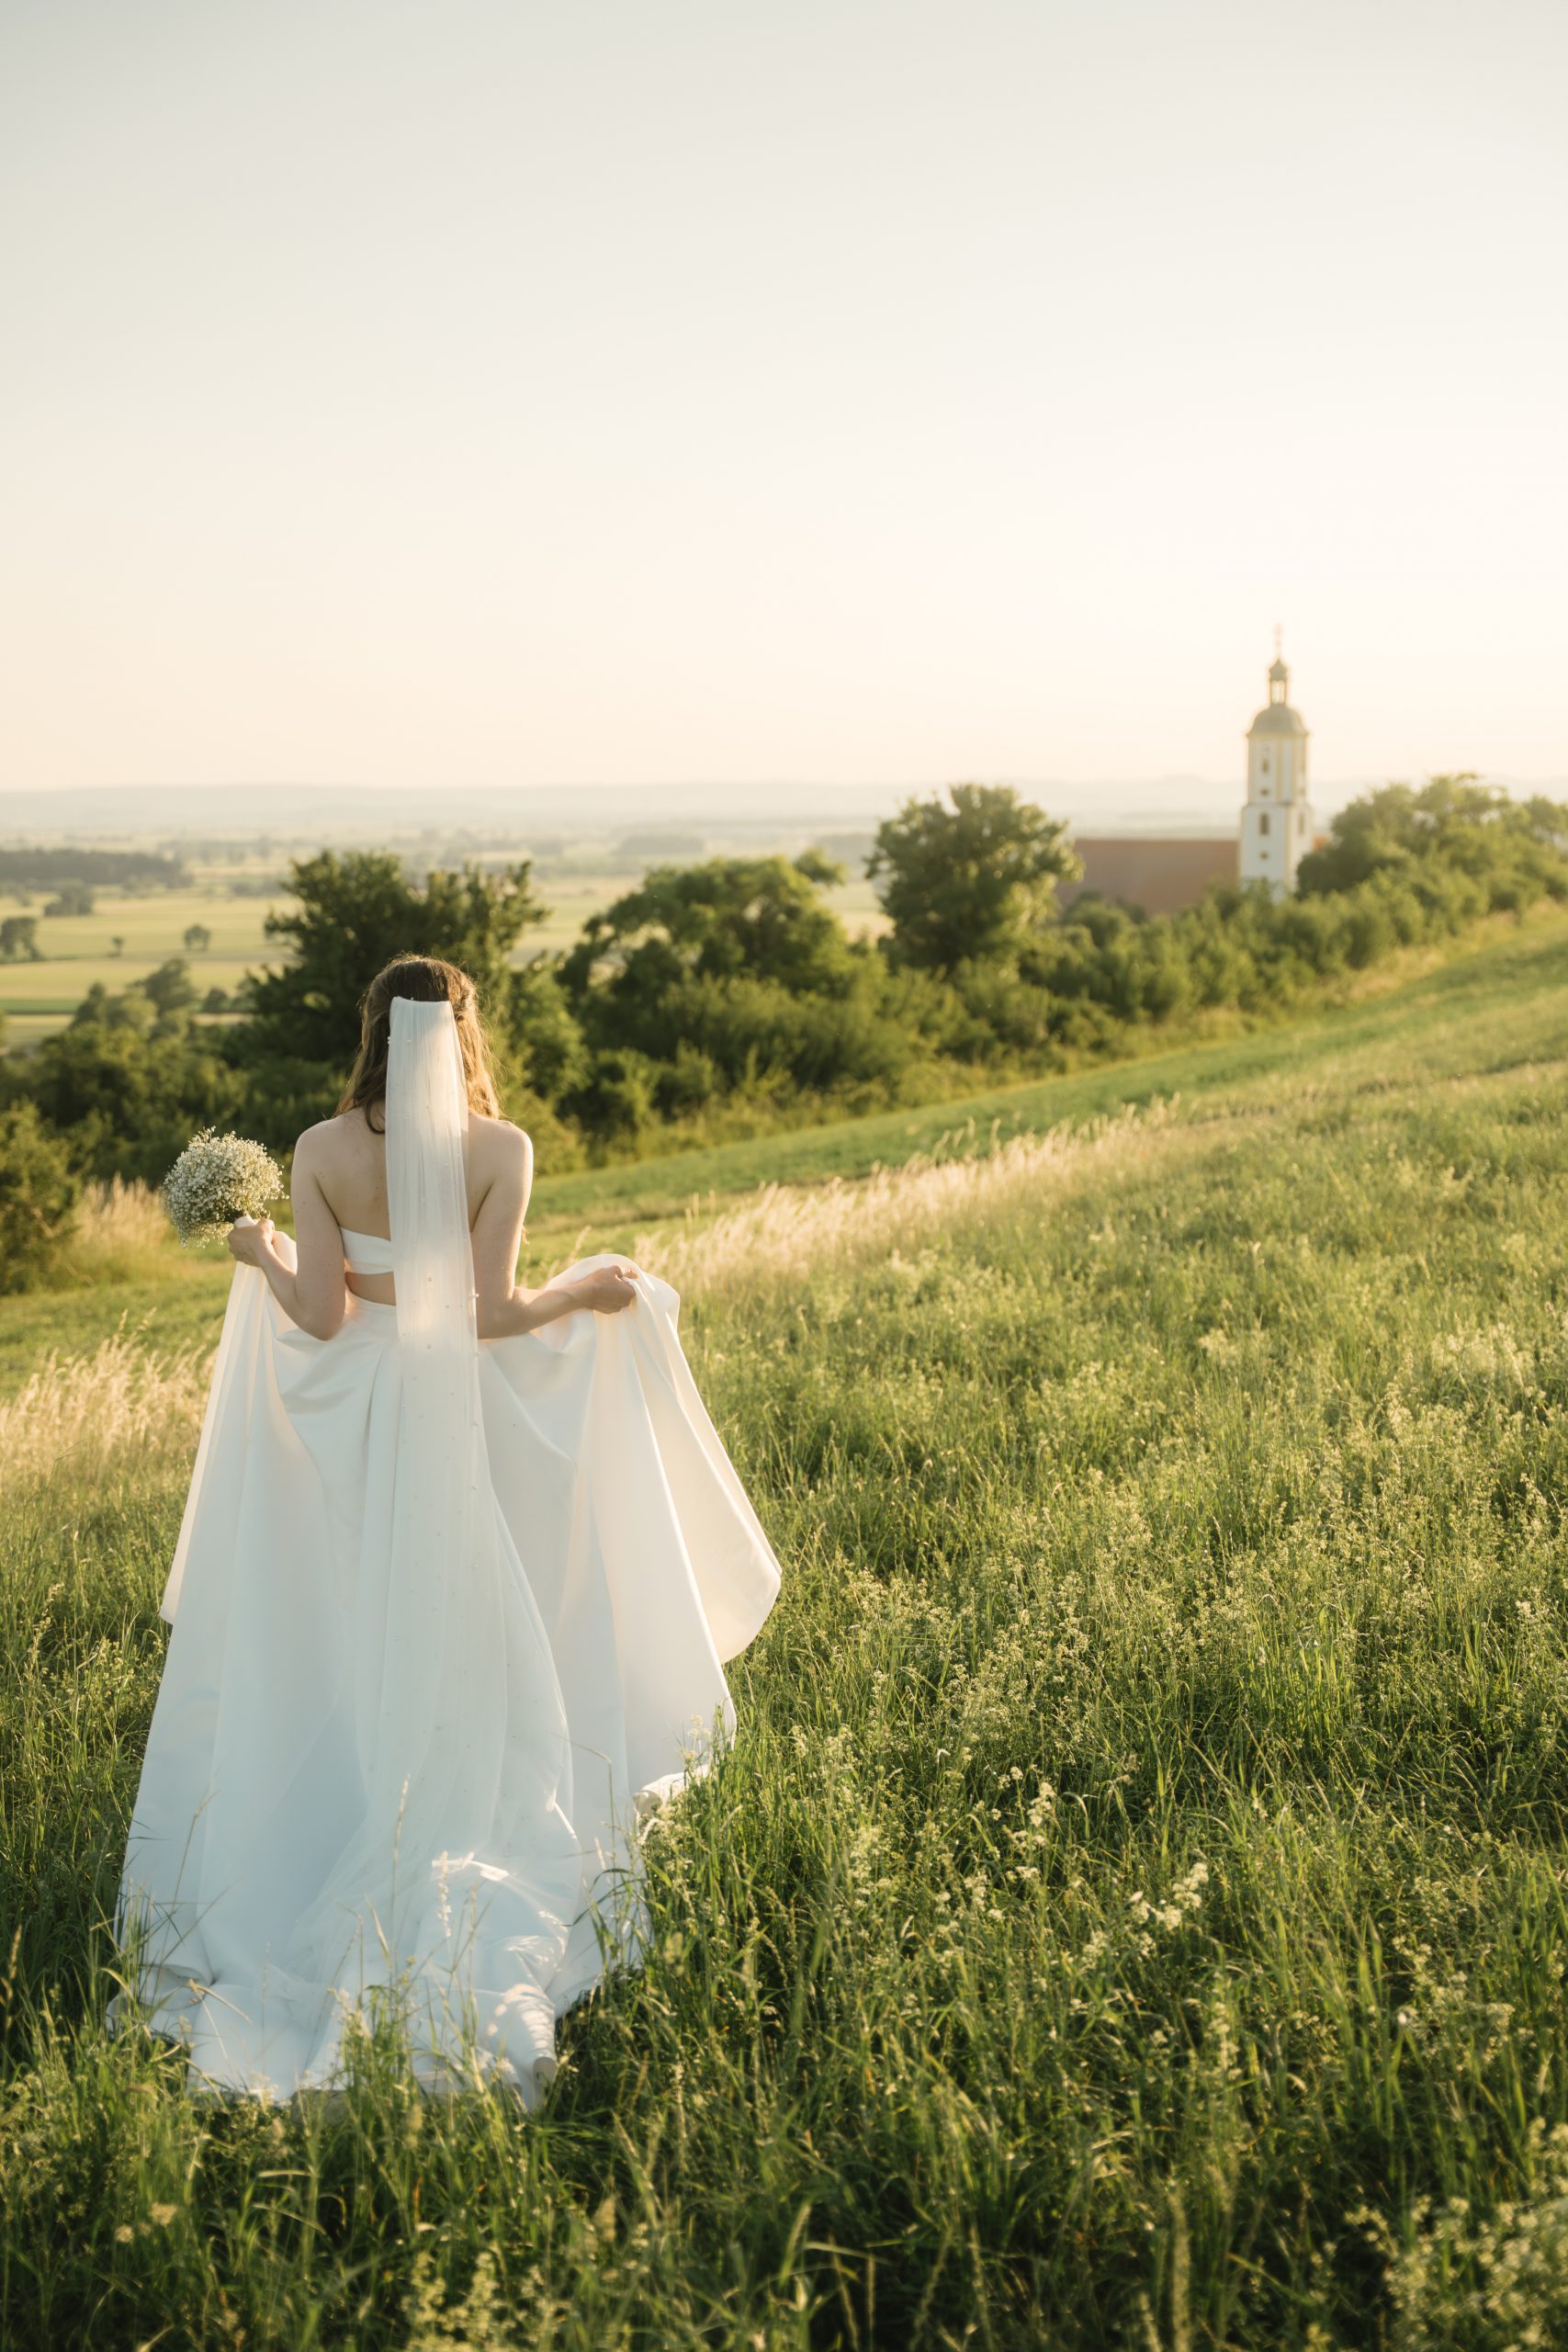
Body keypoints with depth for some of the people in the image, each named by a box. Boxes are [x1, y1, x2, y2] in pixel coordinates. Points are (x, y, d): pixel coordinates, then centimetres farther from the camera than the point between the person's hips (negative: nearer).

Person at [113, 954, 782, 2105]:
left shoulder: (323, 1151, -8)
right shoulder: (501, 1149, -14)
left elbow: (320, 1316, -9)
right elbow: (488, 1311, -17)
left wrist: (264, 1258, 10)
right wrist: (587, 1291, -1)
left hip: (356, 1425, 2)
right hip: (471, 1419, -2)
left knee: (363, 1656, 18)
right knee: (477, 1657, 12)